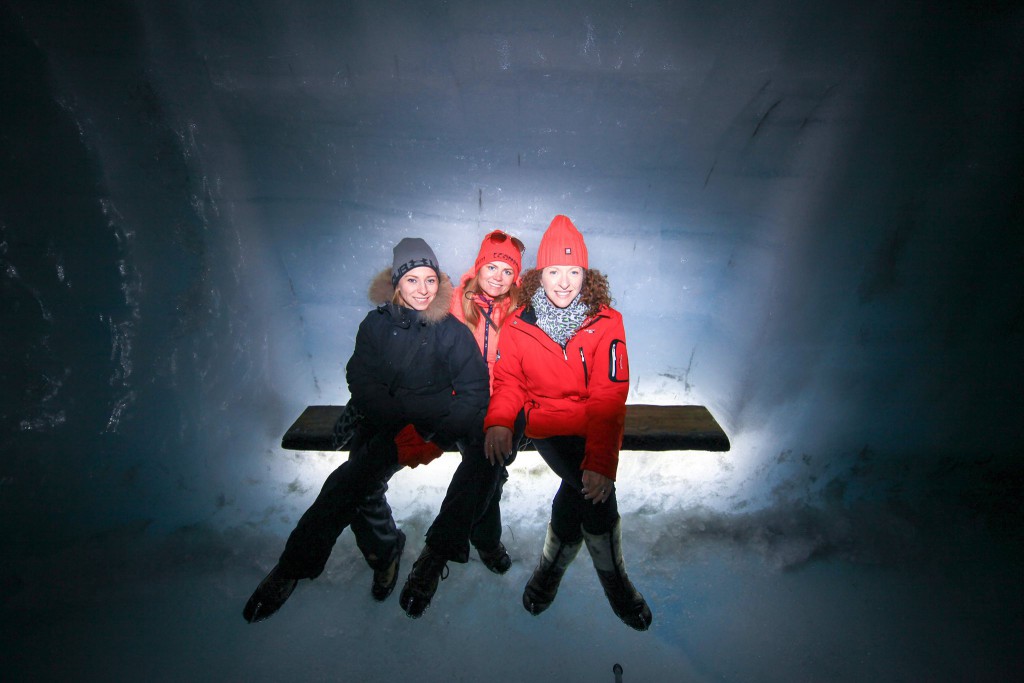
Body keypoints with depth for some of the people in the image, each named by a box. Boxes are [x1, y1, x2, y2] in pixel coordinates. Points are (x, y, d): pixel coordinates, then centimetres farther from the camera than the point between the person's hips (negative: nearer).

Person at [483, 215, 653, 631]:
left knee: (593, 479, -24)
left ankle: (551, 567, 6)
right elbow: (508, 382, 2)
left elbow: (609, 397, -13)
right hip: (545, 424, -1)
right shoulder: (519, 325, -1)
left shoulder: (606, 322, -6)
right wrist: (499, 422, -21)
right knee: (594, 489, -22)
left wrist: (600, 460, -25)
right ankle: (611, 576, 7)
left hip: (592, 426, 1)